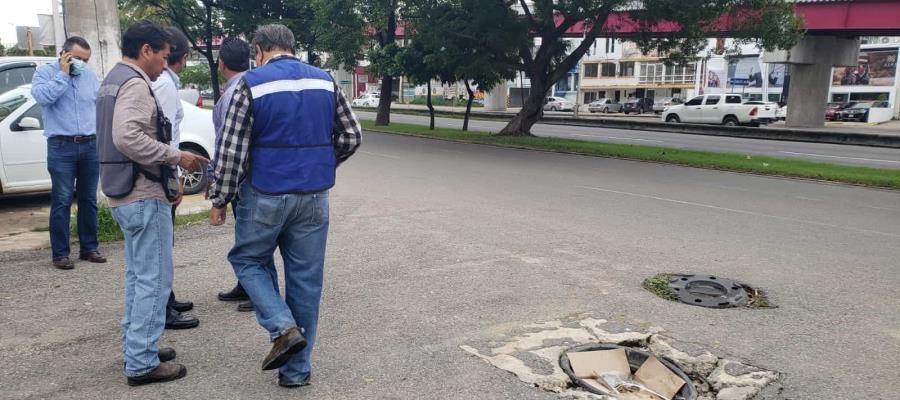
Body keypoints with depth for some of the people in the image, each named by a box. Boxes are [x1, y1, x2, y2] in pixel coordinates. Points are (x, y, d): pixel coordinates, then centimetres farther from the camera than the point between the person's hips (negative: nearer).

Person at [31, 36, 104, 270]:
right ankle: (60, 253, 1)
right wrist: (63, 74, -11)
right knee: (62, 201, -5)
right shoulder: (45, 72, 2)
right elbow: (42, 96, -18)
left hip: (90, 145, 4)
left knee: (89, 199, 9)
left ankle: (89, 248, 17)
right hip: (62, 147, -4)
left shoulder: (89, 75, 13)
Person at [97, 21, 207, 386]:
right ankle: (142, 363, 0)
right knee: (153, 279, -5)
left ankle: (136, 347, 28)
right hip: (144, 195, -11)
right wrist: (177, 157, -22)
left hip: (125, 193, 11)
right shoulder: (135, 84, -15)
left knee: (138, 275, 19)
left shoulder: (114, 80, 17)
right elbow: (128, 138, -29)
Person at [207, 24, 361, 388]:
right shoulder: (325, 81, 6)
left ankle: (283, 327, -1)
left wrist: (220, 199, -1)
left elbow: (232, 149, -8)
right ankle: (296, 370, 18)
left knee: (247, 259, 19)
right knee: (306, 278, 10)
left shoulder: (251, 84, -6)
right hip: (314, 197, 4)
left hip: (265, 195, -3)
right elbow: (351, 135, 7)